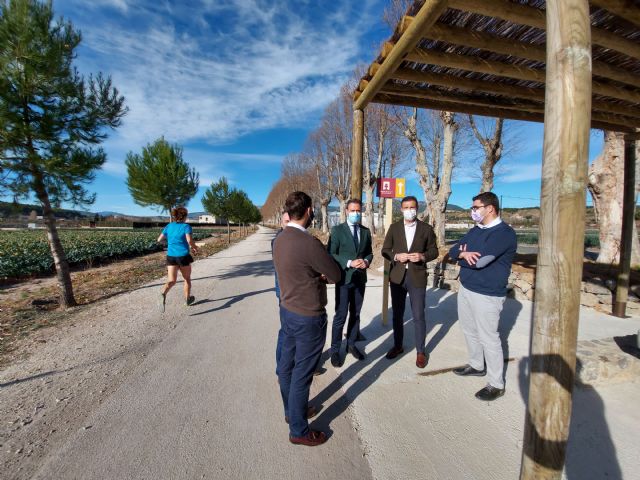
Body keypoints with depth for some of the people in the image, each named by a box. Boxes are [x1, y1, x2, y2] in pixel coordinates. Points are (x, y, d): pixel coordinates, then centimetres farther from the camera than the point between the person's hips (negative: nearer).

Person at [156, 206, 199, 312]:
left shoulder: (169, 226, 8)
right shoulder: (186, 226, -7)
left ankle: (163, 294, -29)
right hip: (183, 256, -3)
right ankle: (187, 299, 29)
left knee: (171, 281, 0)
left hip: (171, 256, 4)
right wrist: (195, 248, -2)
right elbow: (189, 240, -20)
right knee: (187, 279, 17)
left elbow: (159, 240, 8)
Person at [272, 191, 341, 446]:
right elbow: (335, 276, -13)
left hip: (287, 310, 8)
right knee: (302, 373, 9)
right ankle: (299, 430, 29)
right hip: (308, 317, -8)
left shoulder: (279, 239, 1)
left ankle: (291, 410, 45)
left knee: (287, 364, 22)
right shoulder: (310, 243, -26)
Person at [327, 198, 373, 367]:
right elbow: (331, 255, -12)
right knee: (340, 316, 1)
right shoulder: (337, 230, -7)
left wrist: (366, 261, -10)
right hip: (344, 279, -5)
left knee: (355, 314, 16)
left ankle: (351, 345, 33)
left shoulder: (366, 231, 7)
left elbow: (369, 252, 12)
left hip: (360, 279, 5)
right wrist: (349, 263, -23)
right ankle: (335, 350, 18)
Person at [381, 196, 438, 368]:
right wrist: (396, 256, -16)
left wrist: (423, 256, -16)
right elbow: (385, 250, 3)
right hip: (397, 276, 2)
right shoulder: (394, 227, 3)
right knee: (397, 314, 14)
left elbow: (434, 251, 4)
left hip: (417, 277, -1)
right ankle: (398, 345, 33)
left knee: (418, 316, 5)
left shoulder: (426, 229, 1)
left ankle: (420, 351, 24)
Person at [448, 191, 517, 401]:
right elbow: (453, 250, 5)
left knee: (488, 337, 3)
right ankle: (477, 365, 40)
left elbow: (480, 260, -27)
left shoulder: (504, 233, -17)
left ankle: (497, 384, 21)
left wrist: (461, 257, -7)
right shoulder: (475, 230, 10)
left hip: (486, 294, -8)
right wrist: (463, 254, -19)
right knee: (469, 330, 20)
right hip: (465, 288, 8)